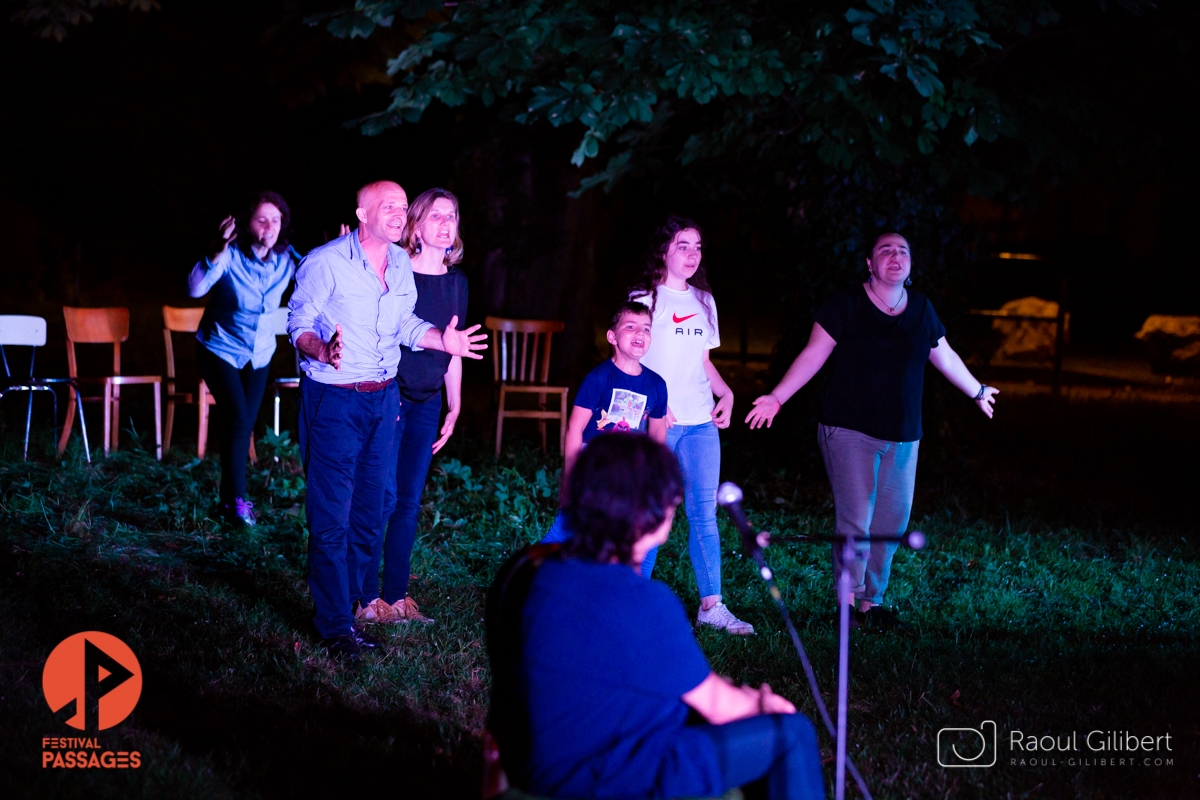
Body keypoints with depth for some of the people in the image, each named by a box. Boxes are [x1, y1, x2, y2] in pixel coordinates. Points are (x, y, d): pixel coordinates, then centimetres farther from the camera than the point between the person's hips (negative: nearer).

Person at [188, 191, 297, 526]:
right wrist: (219, 251, -44)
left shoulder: (287, 260, -10)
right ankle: (236, 499, -4)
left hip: (259, 354, 4)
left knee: (246, 425, 9)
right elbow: (196, 289, -34)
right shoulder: (230, 256, -22)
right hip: (221, 348, -4)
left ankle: (231, 496, 26)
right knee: (237, 417, -17)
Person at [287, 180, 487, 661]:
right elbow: (299, 324, -11)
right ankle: (336, 627, 8)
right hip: (334, 401, -7)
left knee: (370, 512, 11)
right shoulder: (326, 263, -12)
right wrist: (322, 350, -31)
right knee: (332, 518, -3)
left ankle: (339, 608, 26)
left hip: (384, 399, 7)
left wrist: (441, 340, 0)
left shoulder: (401, 264, 7)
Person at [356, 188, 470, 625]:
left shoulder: (456, 281, 10)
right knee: (383, 498, -5)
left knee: (409, 502, 8)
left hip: (427, 403, 5)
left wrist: (454, 408, 16)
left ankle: (396, 596, 15)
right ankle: (368, 599, 4)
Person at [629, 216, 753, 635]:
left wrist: (726, 393, 5)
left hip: (700, 421, 5)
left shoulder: (704, 302, 15)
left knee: (705, 511, 2)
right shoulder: (645, 299, -2)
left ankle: (711, 605, 5)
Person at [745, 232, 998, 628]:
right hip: (850, 432, -5)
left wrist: (977, 391, 35)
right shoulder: (845, 305, -5)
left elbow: (945, 357, 24)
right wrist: (776, 398, -11)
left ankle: (872, 600, 19)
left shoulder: (921, 308, 9)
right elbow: (813, 356, -5)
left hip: (902, 437, 5)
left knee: (893, 523, 6)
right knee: (855, 523, -10)